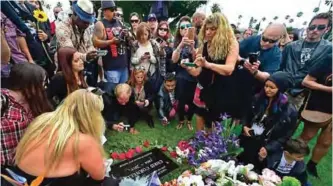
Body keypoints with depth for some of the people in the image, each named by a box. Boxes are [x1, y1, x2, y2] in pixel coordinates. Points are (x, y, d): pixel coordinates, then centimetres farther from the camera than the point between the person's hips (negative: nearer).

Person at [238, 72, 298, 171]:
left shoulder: (290, 111, -13)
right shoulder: (258, 98, 0)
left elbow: (285, 137, -8)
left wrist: (268, 148, -18)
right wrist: (245, 126, -5)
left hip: (263, 147, -3)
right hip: (246, 140, 4)